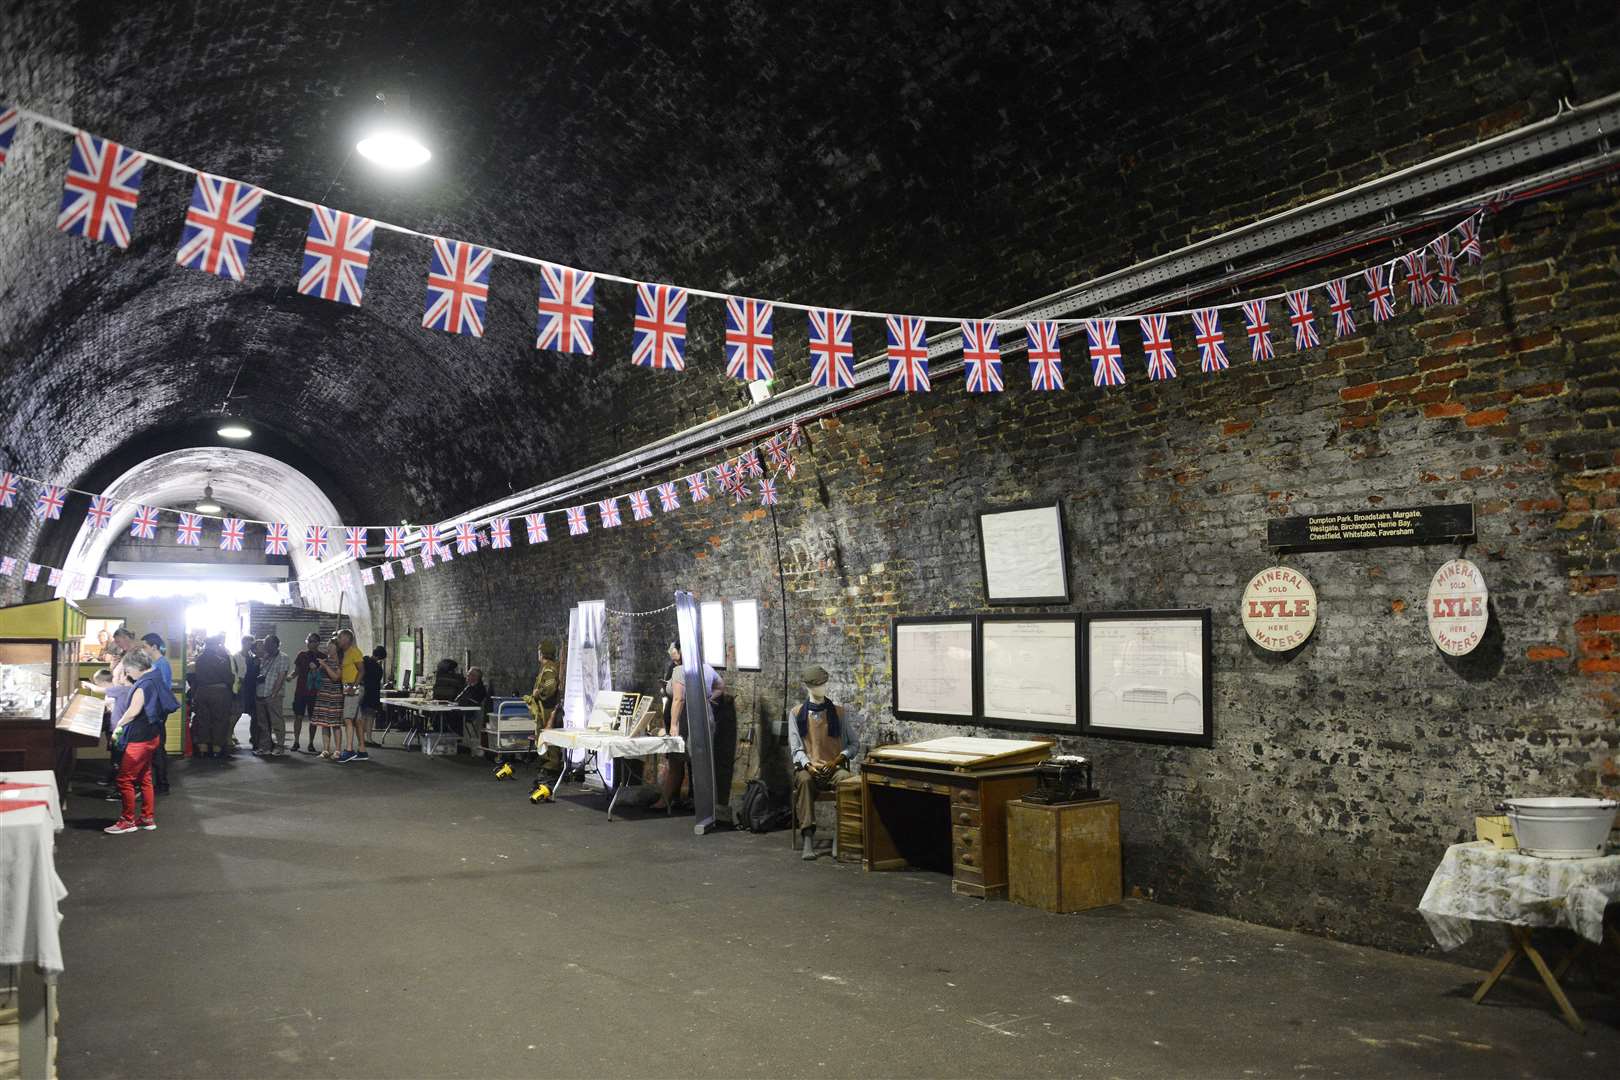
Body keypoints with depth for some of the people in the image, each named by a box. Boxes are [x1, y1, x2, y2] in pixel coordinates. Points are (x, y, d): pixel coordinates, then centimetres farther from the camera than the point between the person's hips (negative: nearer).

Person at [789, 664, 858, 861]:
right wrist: (808, 765, -15)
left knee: (845, 779, -35)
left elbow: (852, 744, 12)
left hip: (834, 767, 0)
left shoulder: (838, 713, 13)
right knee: (803, 779, -36)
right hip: (808, 767, 0)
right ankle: (808, 837, -40)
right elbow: (795, 747, 4)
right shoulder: (797, 714, 11)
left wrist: (838, 759, -7)